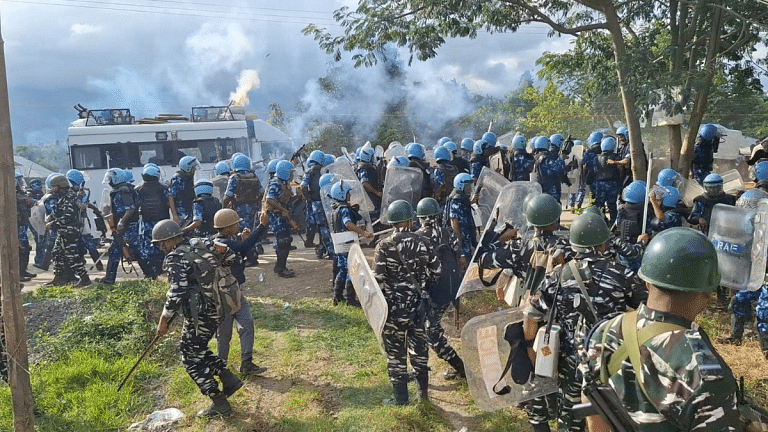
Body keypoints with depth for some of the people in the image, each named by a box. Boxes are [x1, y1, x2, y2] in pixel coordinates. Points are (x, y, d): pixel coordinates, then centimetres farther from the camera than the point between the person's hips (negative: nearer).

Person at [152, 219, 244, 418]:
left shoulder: (175, 258, -15)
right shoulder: (199, 247, 7)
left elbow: (176, 293, -22)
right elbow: (229, 254, 14)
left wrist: (164, 321, -13)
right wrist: (211, 275, 25)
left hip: (199, 315, -9)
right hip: (214, 310, 9)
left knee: (192, 358, 5)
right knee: (198, 351, 25)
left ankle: (220, 404, 9)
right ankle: (229, 380, 24)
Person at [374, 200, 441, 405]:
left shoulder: (384, 246, -13)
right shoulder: (422, 242, -4)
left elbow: (378, 280, -15)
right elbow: (435, 270, 1)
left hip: (394, 306, -3)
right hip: (418, 304, 4)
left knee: (395, 352, 9)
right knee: (419, 346, 20)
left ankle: (401, 398, 17)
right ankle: (423, 390, 33)